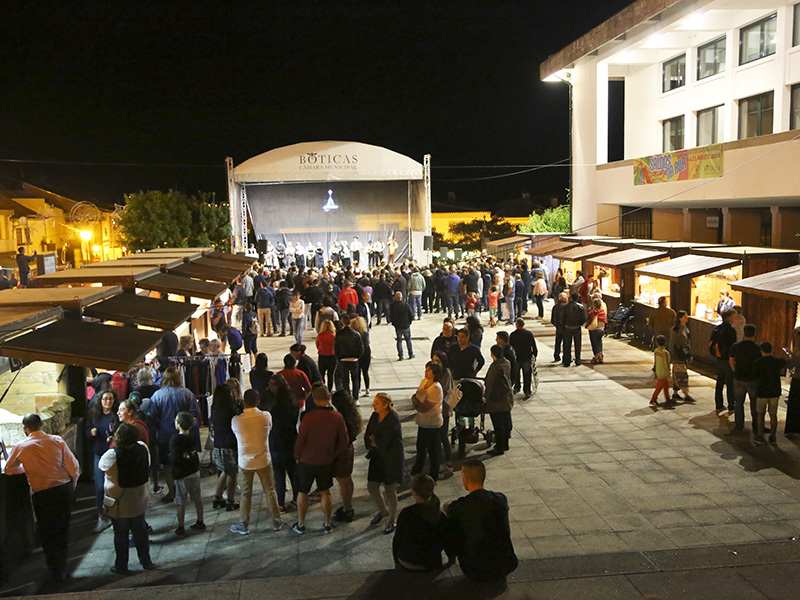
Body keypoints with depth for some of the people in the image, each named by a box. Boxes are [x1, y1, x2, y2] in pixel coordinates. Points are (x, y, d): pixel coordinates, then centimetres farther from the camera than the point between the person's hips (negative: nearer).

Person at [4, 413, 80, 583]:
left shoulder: (20, 447, -5)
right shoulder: (57, 441, -4)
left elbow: (8, 470, 11)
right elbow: (74, 468, -4)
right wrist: (71, 486, 13)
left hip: (42, 494, -2)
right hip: (64, 489, 2)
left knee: (46, 533, 15)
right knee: (62, 531, 18)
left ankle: (56, 573, 21)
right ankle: (61, 570, 28)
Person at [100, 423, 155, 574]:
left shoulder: (112, 455, -27)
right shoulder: (143, 448, -16)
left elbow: (101, 466, -6)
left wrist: (112, 447, 1)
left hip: (119, 504, -3)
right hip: (139, 501, 3)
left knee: (121, 535, 14)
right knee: (140, 532, 19)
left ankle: (121, 566, 27)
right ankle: (146, 562, 30)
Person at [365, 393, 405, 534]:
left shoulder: (393, 419, -21)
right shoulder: (375, 416, 2)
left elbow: (384, 443, -23)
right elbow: (367, 437, 4)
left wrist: (373, 439, -5)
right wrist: (376, 443, -13)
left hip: (391, 459, -7)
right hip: (377, 457, 7)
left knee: (389, 490, 4)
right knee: (372, 487, 12)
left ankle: (393, 520, 25)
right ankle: (383, 511, 39)